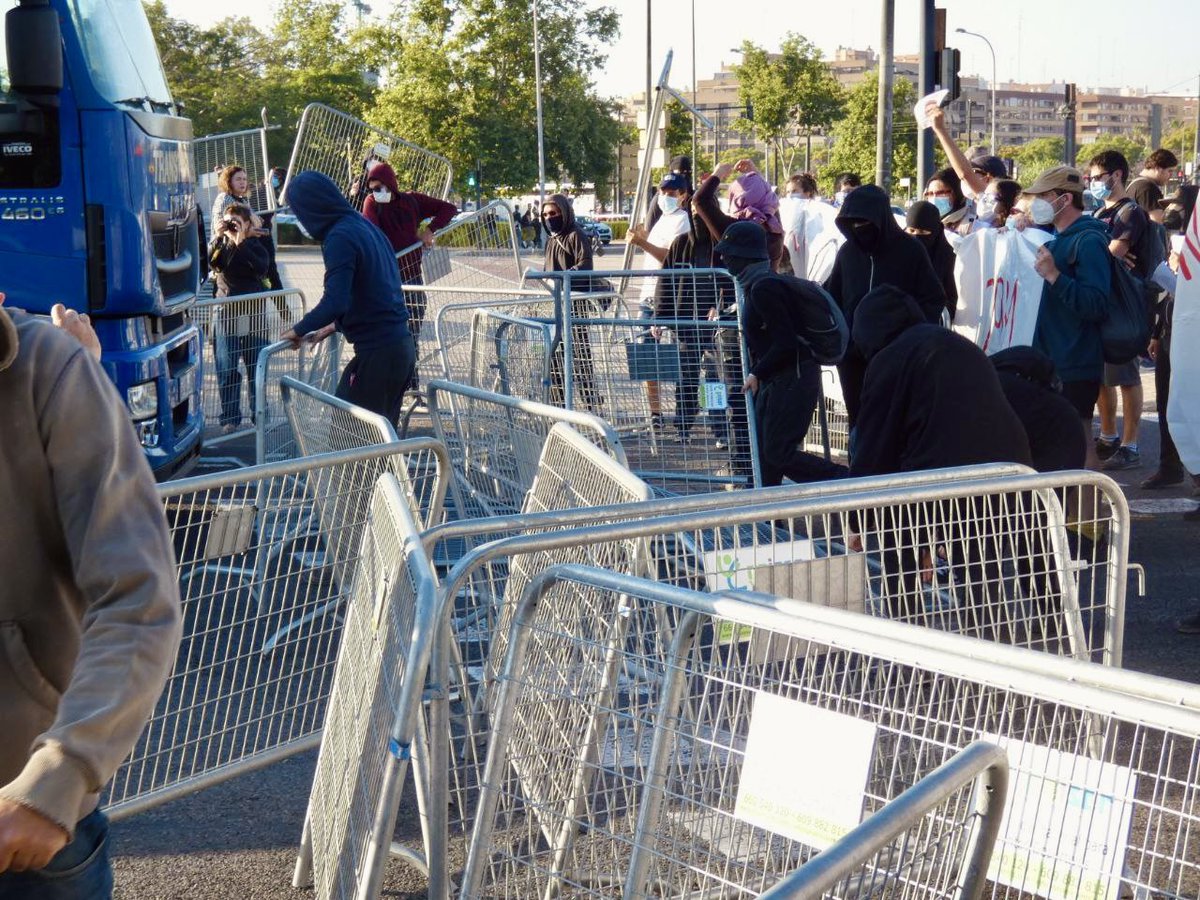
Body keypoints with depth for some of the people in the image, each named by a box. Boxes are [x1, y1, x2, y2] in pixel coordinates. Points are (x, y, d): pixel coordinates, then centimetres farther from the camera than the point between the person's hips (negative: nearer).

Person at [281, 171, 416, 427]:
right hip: (402, 347, 9)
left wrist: (298, 330, -9)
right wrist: (336, 325, 28)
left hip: (377, 354, -9)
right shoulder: (365, 226, 13)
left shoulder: (340, 237, -14)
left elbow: (335, 302, -24)